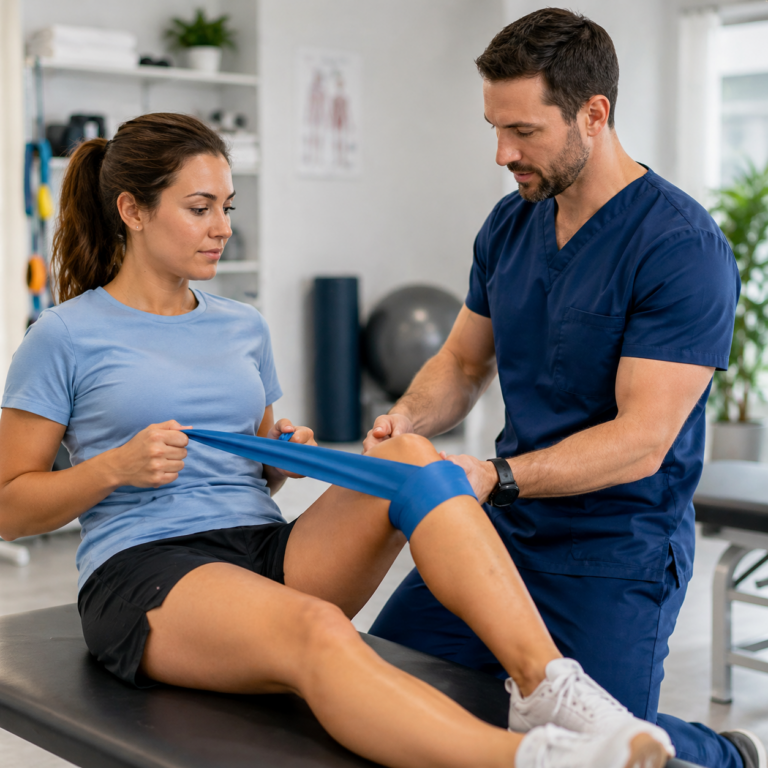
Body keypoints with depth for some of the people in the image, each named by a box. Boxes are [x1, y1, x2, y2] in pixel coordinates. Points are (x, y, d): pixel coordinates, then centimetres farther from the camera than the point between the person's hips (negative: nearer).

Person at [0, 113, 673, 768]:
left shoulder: (244, 329, 20)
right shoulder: (65, 337, 4)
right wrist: (116, 466, -12)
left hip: (269, 547, 5)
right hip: (146, 570, -5)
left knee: (409, 455, -24)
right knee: (315, 630, -38)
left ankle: (553, 680, -40)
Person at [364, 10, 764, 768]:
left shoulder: (683, 248, -18)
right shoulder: (510, 223, 4)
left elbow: (642, 440, -22)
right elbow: (464, 360, 14)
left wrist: (495, 476, -33)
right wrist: (409, 416, -8)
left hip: (617, 555, -6)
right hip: (504, 531, 6)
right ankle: (529, 694, 25)